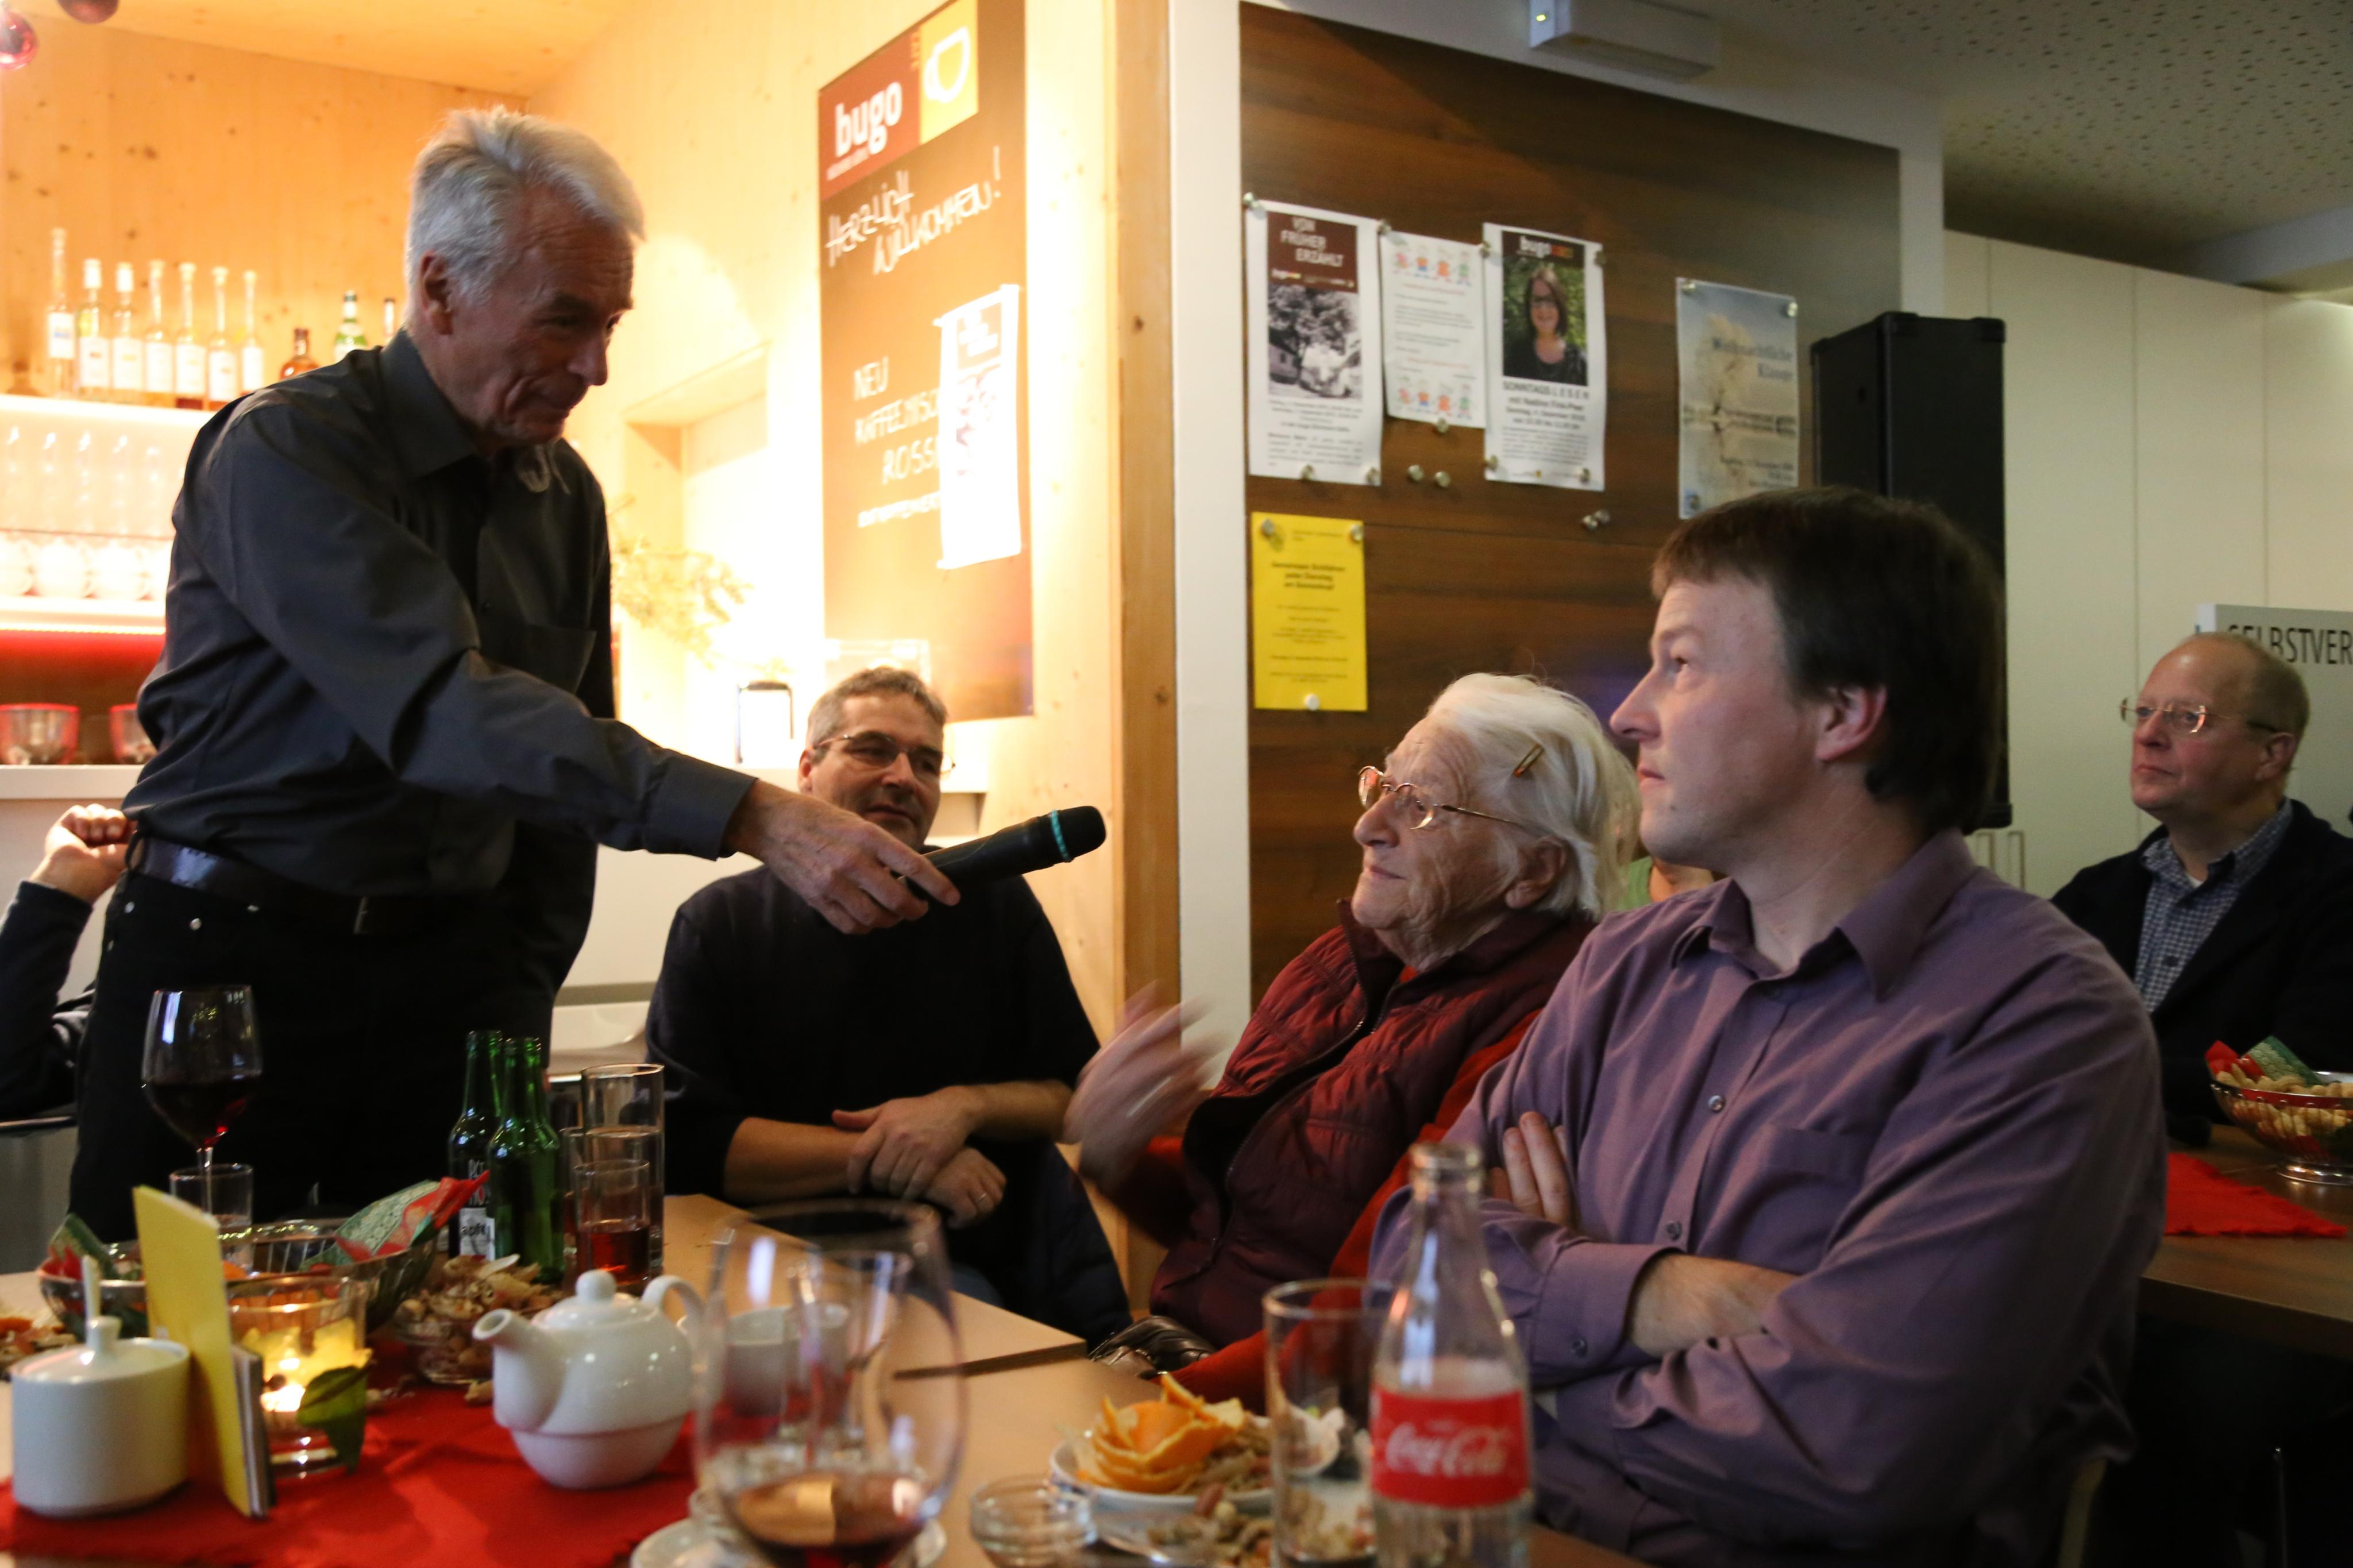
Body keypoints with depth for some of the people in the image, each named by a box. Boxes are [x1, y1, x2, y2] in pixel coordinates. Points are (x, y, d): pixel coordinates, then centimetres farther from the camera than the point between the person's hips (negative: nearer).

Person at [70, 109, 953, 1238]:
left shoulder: (565, 496, 7)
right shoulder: (284, 448, -14)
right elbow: (441, 710, -29)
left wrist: (521, 1002, 6)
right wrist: (754, 818, -36)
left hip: (446, 968, 5)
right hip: (229, 950, -5)